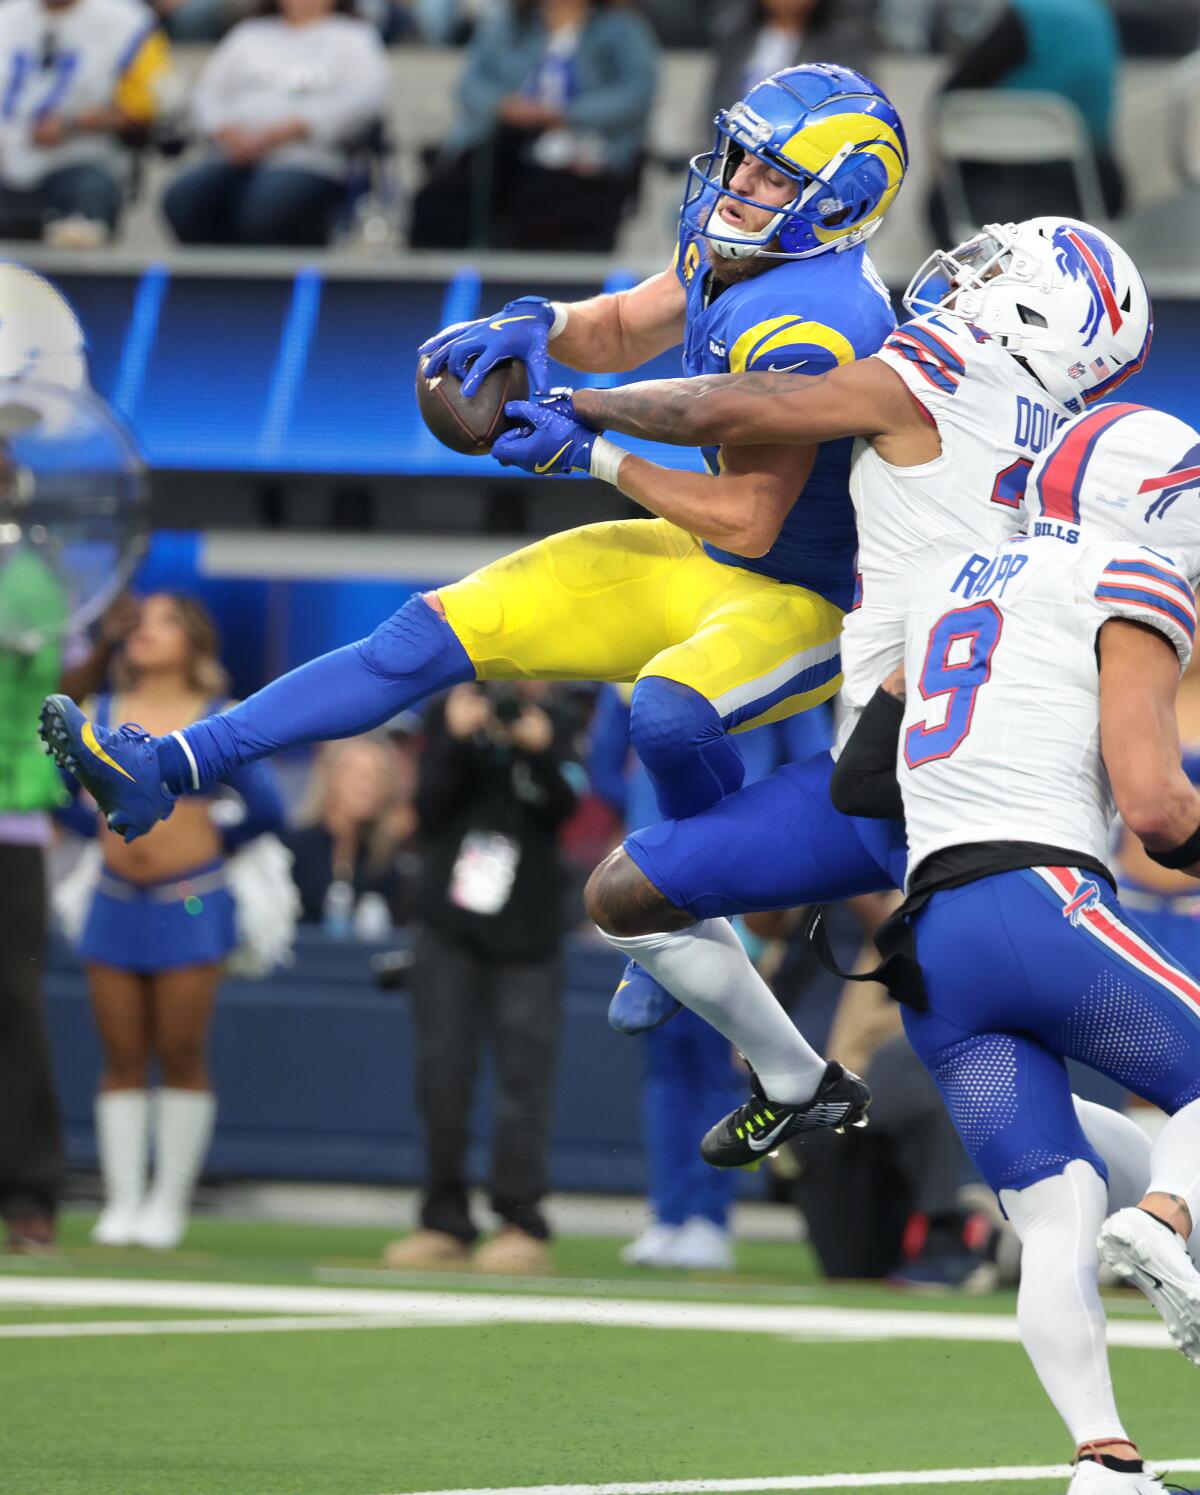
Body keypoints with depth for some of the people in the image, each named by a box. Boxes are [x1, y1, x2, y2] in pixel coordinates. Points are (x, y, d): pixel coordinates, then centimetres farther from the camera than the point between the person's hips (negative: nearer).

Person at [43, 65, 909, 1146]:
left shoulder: (808, 327, -29)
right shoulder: (734, 252, -1)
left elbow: (746, 522, -28)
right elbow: (624, 333, 15)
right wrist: (534, 328, -7)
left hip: (814, 603, -9)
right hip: (704, 564, 9)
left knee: (669, 714, -40)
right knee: (436, 634, 1)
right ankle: (166, 773, 2)